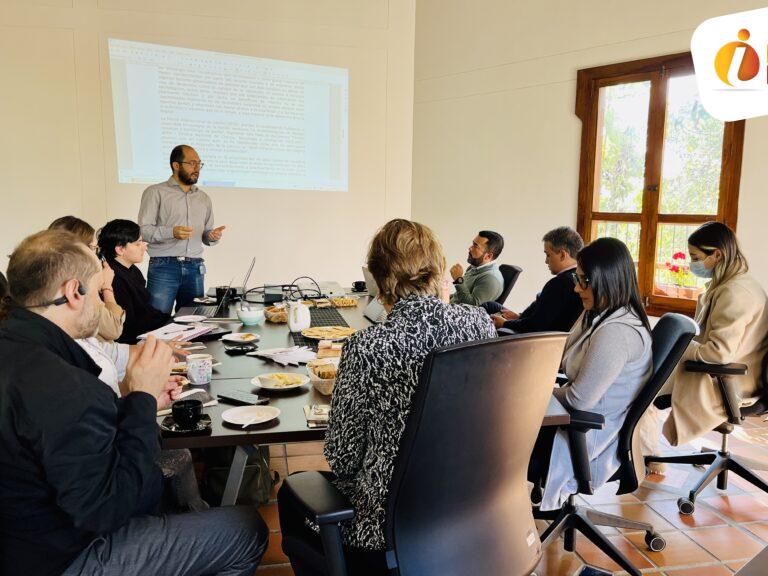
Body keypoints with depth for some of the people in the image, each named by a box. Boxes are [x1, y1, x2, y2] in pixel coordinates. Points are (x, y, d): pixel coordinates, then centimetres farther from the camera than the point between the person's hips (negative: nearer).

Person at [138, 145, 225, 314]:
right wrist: (171, 232, -21)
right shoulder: (155, 192, 3)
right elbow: (143, 230, -5)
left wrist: (212, 236, -1)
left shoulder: (204, 198, 19)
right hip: (163, 267, -4)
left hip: (195, 269, 4)